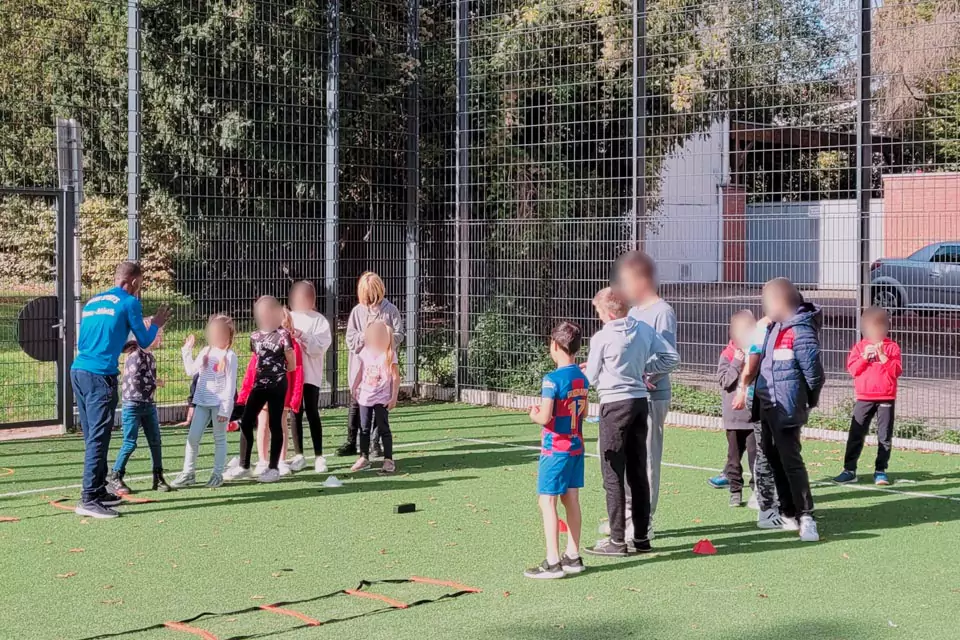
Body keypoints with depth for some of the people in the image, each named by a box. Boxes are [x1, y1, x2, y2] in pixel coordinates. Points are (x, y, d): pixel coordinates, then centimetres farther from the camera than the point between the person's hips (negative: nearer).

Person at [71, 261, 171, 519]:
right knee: (98, 438, -8)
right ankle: (89, 500, -11)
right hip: (100, 375, -8)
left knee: (93, 437, 16)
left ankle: (98, 491, 23)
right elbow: (145, 341, 5)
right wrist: (156, 324, 24)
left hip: (78, 371, 8)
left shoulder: (92, 302, 20)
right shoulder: (129, 303, -1)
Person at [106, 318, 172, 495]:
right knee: (130, 443, -5)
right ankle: (114, 479, 5)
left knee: (155, 441, 8)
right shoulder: (135, 355, -15)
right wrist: (155, 383, -12)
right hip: (133, 405, -8)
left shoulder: (151, 357, 11)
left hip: (148, 404, 8)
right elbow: (135, 381, -22)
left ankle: (158, 478, 16)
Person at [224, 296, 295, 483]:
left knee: (275, 425, 0)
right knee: (246, 423, 2)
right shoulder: (255, 336, 9)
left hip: (277, 385, -6)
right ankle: (243, 466, 11)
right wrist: (273, 368, 9)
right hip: (259, 385, 6)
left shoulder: (283, 334, -7)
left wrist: (277, 370, 6)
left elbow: (292, 366, -2)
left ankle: (273, 468, 7)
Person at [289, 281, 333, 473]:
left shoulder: (319, 321, 2)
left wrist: (303, 337, -20)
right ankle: (298, 455, 14)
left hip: (310, 374, -2)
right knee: (296, 414, 7)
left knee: (312, 413, -3)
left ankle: (319, 456, 1)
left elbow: (320, 347, -8)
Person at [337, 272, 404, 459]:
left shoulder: (390, 310, 1)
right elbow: (350, 340, -1)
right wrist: (365, 334, -17)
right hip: (360, 364, 1)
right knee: (355, 404, 3)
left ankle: (376, 443, 14)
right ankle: (351, 443, 11)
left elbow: (399, 336, -3)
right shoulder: (357, 311, 3)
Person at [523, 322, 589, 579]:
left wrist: (534, 415, 0)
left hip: (555, 449, -8)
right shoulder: (582, 378, 6)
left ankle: (553, 562, -5)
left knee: (547, 502, -3)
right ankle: (572, 557, 19)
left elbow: (545, 417, -22)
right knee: (571, 500, 13)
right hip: (576, 447, 8)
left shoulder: (553, 379, -18)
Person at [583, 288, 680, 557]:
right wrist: (645, 369, 11)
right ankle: (641, 536, 18)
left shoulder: (602, 338, -12)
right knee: (638, 471, 12)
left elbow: (592, 378, -5)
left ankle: (617, 540, 0)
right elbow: (672, 357, 5)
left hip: (614, 403, -6)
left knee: (613, 474, 0)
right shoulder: (645, 330, 3)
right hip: (641, 401, 6)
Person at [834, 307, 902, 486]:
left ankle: (880, 471, 7)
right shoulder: (859, 346, 8)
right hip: (864, 398, 1)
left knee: (885, 436, 1)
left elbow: (897, 371, -6)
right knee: (856, 434, 0)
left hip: (886, 398, -1)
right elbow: (852, 369, -1)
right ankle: (849, 470, 4)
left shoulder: (892, 347, 4)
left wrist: (882, 356, -16)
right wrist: (864, 357, -14)